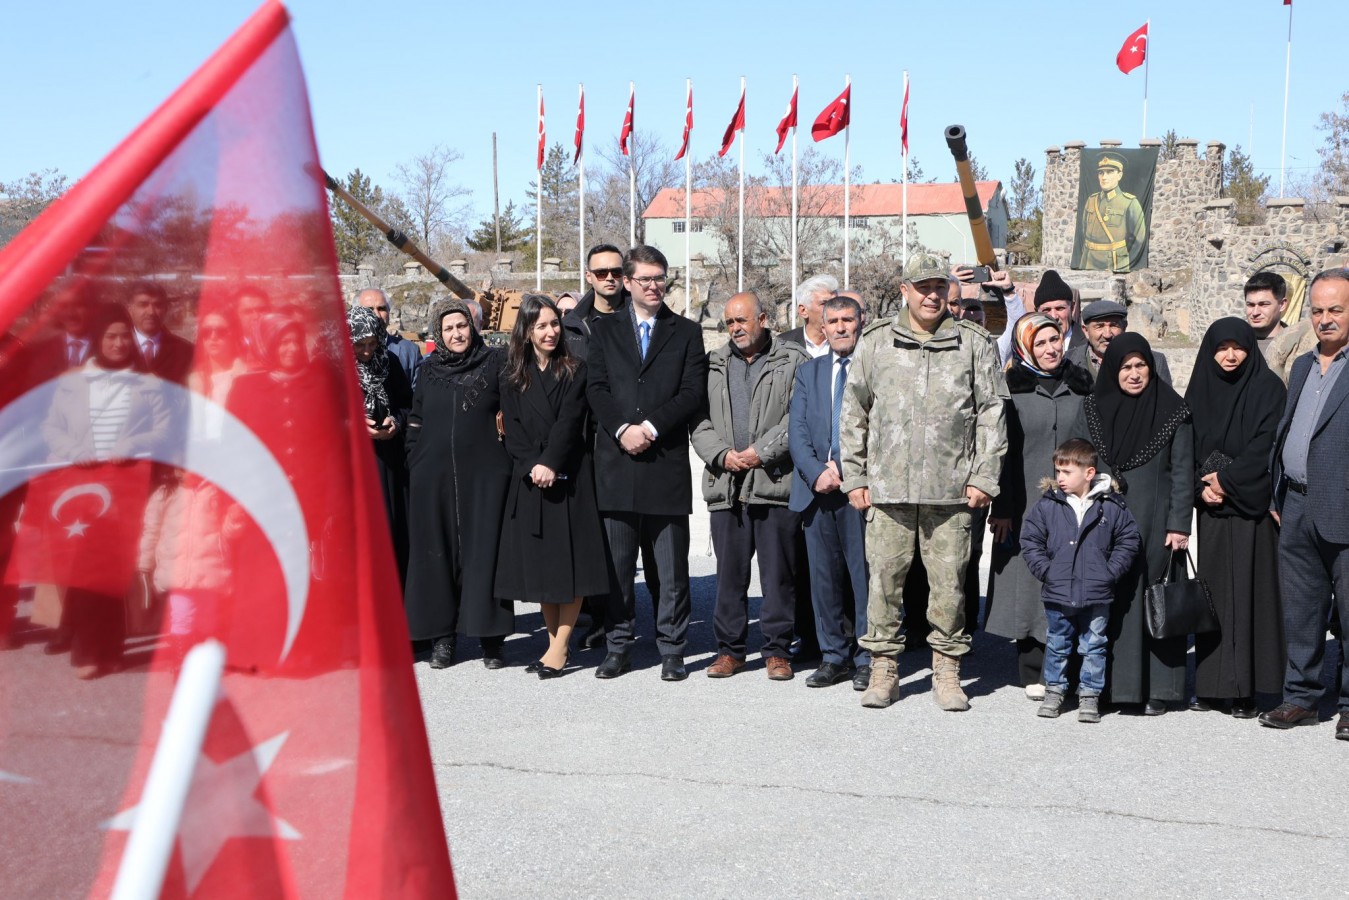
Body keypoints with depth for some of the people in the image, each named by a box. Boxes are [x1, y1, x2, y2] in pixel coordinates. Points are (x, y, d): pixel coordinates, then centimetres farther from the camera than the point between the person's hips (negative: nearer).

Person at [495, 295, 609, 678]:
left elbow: (570, 421, -8)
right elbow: (512, 427, 2)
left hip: (569, 477, -3)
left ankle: (560, 647, -1)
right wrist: (532, 466, -12)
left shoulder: (575, 370, 2)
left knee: (569, 559, -4)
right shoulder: (515, 377, 9)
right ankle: (553, 643, 14)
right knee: (539, 562, 5)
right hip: (529, 481, 3)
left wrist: (550, 464, -17)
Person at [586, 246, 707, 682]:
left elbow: (693, 393, 0)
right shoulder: (604, 330, 13)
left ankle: (671, 649, 11)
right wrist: (622, 429, -12)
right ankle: (618, 646, 15)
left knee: (672, 568, 2)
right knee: (617, 564, 6)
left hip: (666, 462, -1)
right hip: (617, 462, 1)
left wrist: (651, 426, -12)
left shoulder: (686, 333, 10)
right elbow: (595, 388, 3)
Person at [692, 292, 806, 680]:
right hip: (725, 484, 3)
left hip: (776, 483, -3)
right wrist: (722, 455, -6)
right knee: (729, 572, 6)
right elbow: (700, 422, 11)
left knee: (779, 572, 1)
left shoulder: (792, 361, 4)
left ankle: (777, 650, 11)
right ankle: (729, 648, 16)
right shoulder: (713, 365, 15)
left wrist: (761, 452, -12)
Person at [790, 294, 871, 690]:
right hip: (817, 490, 4)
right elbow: (797, 431, 8)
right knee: (824, 577, 8)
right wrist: (817, 472, -7)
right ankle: (834, 656, 17)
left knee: (865, 575, -3)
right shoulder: (809, 371, 16)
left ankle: (868, 660, 6)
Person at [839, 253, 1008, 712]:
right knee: (884, 576, 2)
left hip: (951, 487, 0)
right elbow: (853, 412, 11)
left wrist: (984, 477, 0)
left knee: (950, 579, 2)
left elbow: (991, 413, 7)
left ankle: (947, 670, 16)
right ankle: (883, 669, 14)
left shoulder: (974, 343, 7)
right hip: (887, 485, 1)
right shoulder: (875, 342, 8)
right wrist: (854, 476, 7)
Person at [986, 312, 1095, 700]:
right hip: (1026, 503, -2)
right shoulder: (1011, 388, 1)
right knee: (1031, 581, -1)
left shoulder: (1081, 385, 11)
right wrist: (1002, 508, -6)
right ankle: (1034, 672, 8)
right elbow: (1001, 450, -1)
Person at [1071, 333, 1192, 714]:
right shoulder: (1093, 408, 6)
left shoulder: (1172, 411, 2)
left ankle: (1156, 688, 7)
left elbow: (1182, 472, 0)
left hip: (1153, 524, -1)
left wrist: (1179, 525, -6)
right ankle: (1106, 685, 8)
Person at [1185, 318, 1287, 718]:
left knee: (1249, 591, -4)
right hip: (1212, 506, 4)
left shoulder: (1268, 388, 0)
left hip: (1251, 505, -3)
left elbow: (1266, 444, -10)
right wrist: (1200, 486, -8)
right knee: (1213, 591, 4)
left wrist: (1227, 481, -13)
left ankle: (1245, 688, -1)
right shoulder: (1200, 390, 11)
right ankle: (1211, 683, 9)